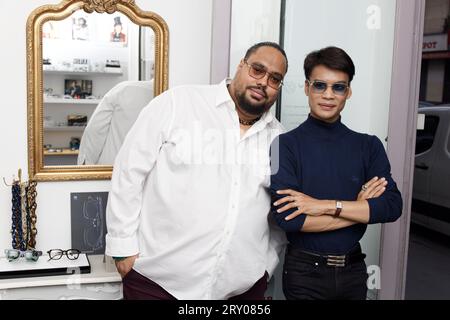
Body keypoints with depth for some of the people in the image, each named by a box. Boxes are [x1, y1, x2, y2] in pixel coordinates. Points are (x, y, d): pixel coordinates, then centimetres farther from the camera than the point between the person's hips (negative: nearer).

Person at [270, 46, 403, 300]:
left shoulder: (369, 146, 1)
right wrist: (360, 208, -13)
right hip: (305, 271, -3)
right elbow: (288, 218, -21)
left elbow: (393, 207, -9)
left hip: (354, 268, 4)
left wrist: (326, 206, -19)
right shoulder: (286, 145, -11)